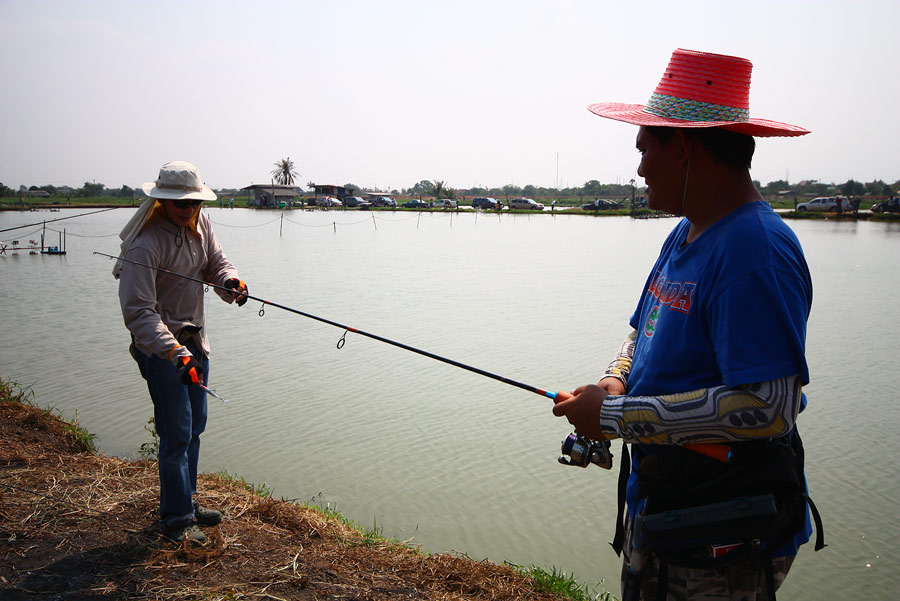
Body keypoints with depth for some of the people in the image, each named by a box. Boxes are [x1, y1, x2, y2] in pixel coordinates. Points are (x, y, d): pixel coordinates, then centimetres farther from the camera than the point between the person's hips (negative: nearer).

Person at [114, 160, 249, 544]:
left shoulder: (199, 224, 0)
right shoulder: (144, 245, -24)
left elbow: (216, 262, 9)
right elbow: (138, 312, -27)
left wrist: (230, 281, -16)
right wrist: (174, 351, -38)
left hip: (195, 339, 8)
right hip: (160, 345, -8)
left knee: (196, 425, 17)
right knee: (177, 434, -6)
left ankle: (187, 502, 33)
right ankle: (176, 518, 10)